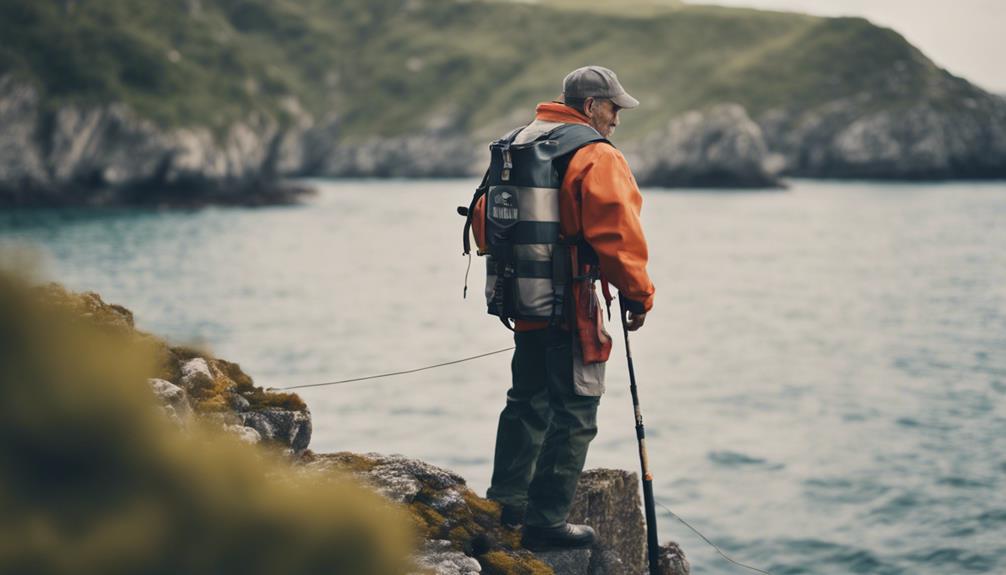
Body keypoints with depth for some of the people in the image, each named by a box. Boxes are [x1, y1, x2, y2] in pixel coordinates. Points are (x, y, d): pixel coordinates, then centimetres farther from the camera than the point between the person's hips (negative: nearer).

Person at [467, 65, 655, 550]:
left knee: (527, 401, 21)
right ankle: (545, 522, 3)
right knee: (573, 414, 0)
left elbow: (482, 215, 20)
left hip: (521, 299, 9)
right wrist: (638, 295, -8)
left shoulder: (514, 146, 14)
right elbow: (618, 236, -18)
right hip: (571, 304, -8)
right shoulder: (595, 157, -13)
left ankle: (506, 503, 29)